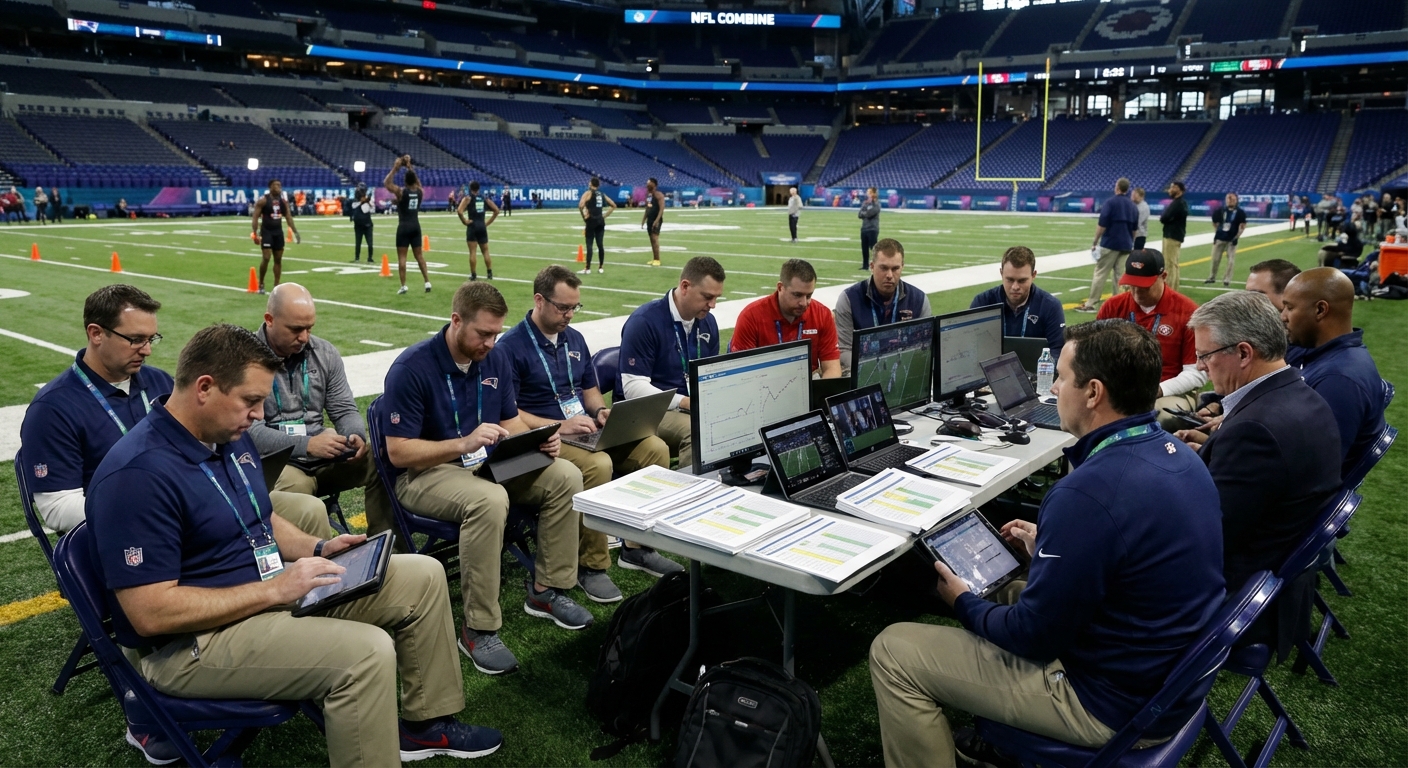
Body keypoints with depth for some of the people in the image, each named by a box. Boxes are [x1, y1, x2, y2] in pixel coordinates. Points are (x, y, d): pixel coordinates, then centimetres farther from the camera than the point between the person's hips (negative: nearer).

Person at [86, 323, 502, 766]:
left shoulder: (231, 436, 5)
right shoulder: (138, 473, -25)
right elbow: (151, 613, -27)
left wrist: (317, 548, 1)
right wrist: (274, 589, -24)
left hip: (269, 591, 9)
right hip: (195, 641, -9)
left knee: (423, 576, 5)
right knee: (366, 652, -31)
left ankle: (427, 722, 17)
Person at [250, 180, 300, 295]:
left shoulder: (283, 200, 6)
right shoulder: (263, 200, -10)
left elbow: (288, 217, 11)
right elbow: (255, 217, -11)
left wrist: (295, 232, 5)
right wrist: (254, 234, -19)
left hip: (278, 232, 6)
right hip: (266, 232, -6)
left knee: (278, 259, 6)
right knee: (266, 258, -11)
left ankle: (276, 286, 12)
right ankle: (261, 285, 4)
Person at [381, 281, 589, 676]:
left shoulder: (494, 361, 4)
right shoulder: (411, 368, -16)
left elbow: (511, 422, 14)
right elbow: (398, 451, -19)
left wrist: (537, 439, -9)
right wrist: (465, 443, -30)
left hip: (487, 464, 7)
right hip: (425, 474, -7)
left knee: (565, 476, -12)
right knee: (489, 500, -37)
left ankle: (546, 590, 0)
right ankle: (479, 629, -26)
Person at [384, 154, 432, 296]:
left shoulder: (401, 192, -11)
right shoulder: (420, 191, 1)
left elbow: (386, 182, -1)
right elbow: (417, 181, 22)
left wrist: (395, 168, 1)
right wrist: (409, 167, 22)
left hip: (404, 227, -5)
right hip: (416, 226, 5)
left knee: (401, 257, -1)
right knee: (419, 255, 13)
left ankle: (403, 286, -4)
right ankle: (427, 282, 9)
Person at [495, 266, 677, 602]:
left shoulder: (574, 339, 14)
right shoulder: (510, 347, -7)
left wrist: (601, 411, 0)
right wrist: (559, 426, -20)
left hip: (585, 432, 7)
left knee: (655, 448, -14)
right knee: (598, 464, -36)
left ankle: (638, 547, -2)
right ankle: (591, 566, -19)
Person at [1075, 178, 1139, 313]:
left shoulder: (1110, 203, -8)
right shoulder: (1133, 206, 12)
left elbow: (1102, 225, -14)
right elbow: (1134, 229, 18)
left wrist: (1095, 242, -7)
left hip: (1109, 244, -5)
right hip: (1126, 246, 5)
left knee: (1100, 273, -3)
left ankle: (1090, 304, -3)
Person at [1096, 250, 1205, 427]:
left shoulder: (1187, 311, -5)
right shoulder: (1113, 306, 5)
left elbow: (1197, 373, -5)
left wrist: (1159, 390, -19)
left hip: (1172, 391, -3)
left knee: (1167, 419, -36)